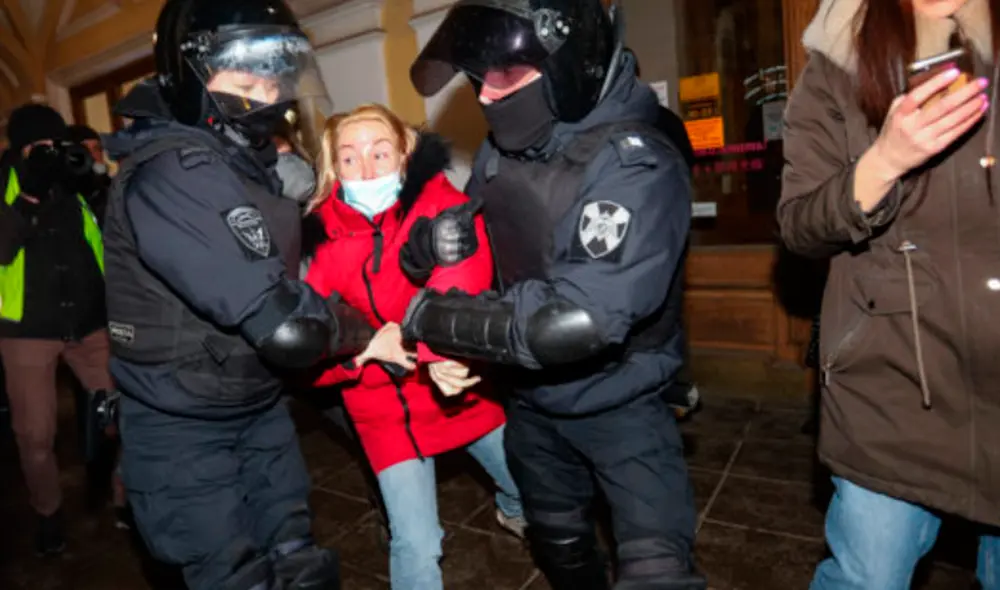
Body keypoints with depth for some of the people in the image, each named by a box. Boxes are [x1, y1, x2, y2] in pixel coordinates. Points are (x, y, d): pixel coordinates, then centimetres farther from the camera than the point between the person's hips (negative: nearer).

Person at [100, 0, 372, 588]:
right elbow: (284, 324, -32)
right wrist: (362, 331, -14)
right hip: (184, 430, -8)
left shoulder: (249, 158, 5)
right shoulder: (175, 176, -26)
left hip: (260, 408, 8)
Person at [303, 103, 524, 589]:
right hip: (387, 410, -1)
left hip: (467, 389, 1)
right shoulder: (322, 241, -11)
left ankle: (512, 511, 60)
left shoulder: (442, 205, -15)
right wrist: (362, 347, -28)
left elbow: (462, 279, -32)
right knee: (416, 547, 0)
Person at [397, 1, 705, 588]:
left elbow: (576, 319, -37)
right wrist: (435, 237, -20)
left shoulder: (634, 165, -26)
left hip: (620, 404, -6)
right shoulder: (503, 151, -4)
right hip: (533, 399, 6)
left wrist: (434, 316, -27)